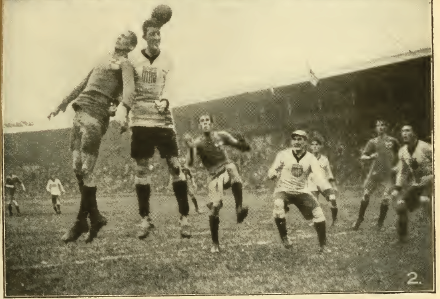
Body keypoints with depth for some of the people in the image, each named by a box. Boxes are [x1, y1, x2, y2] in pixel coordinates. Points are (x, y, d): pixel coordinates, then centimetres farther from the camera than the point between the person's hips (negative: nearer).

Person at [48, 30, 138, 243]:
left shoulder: (124, 63, 3)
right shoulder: (103, 61, 25)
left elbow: (129, 88, -17)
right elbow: (82, 85, 34)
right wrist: (62, 105, 35)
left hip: (96, 115, -8)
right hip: (80, 113, 8)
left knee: (86, 171, -9)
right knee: (77, 168, 4)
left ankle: (81, 222, -1)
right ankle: (95, 217, 12)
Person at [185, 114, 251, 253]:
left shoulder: (221, 135, 1)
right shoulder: (198, 143, -3)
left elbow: (242, 147, 7)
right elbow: (190, 163, -17)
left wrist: (243, 144, -18)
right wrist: (190, 148, -34)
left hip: (227, 169, 0)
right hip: (214, 176, 0)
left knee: (232, 168, -37)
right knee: (214, 208, -11)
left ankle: (239, 209, -27)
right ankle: (215, 244, 7)